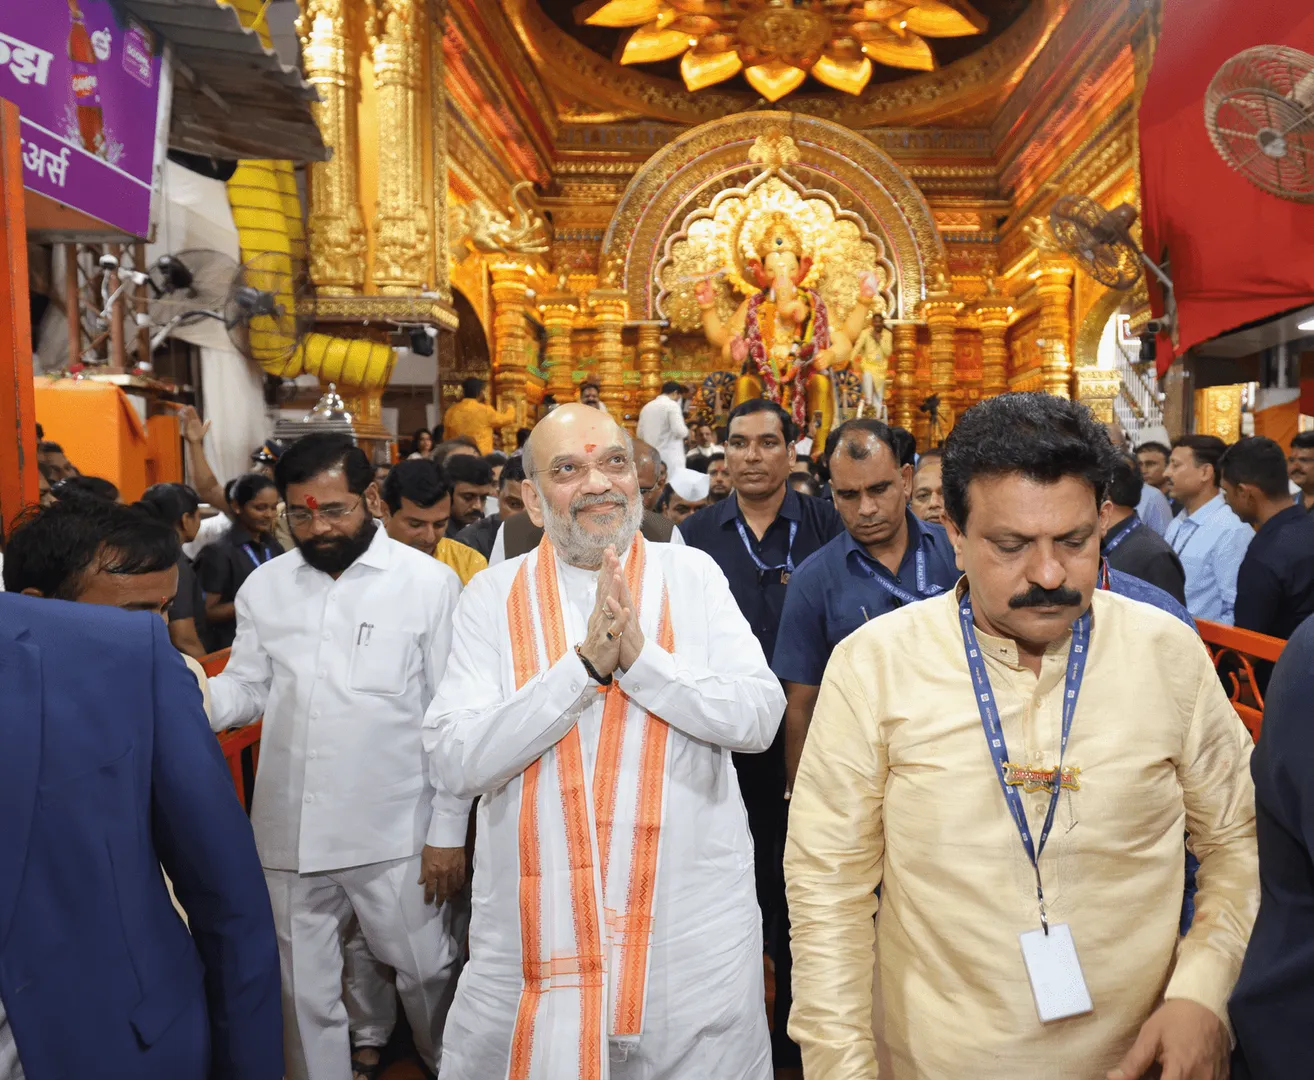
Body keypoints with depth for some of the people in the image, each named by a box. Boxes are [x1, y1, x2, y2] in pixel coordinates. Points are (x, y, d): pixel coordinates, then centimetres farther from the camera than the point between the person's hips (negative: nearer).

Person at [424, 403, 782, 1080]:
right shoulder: (493, 597, -2)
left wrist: (641, 656, -21)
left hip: (692, 924, 1)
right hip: (534, 928, 0)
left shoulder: (693, 576, 0)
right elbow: (458, 760, -12)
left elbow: (760, 718, -9)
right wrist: (586, 664, -21)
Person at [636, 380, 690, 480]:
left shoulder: (646, 407, 14)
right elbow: (679, 431, -16)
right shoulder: (672, 405, -7)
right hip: (670, 456, -7)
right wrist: (687, 433, 4)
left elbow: (639, 433, 18)